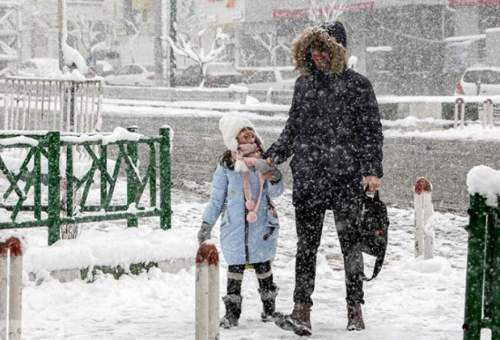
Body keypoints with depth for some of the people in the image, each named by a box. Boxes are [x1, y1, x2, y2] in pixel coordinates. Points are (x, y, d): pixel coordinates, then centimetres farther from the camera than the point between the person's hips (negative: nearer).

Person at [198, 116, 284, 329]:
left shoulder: (264, 162, 3)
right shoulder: (226, 165, 0)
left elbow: (276, 192, 0)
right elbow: (217, 198, 6)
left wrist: (273, 177, -22)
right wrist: (207, 223, 5)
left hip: (261, 224, 1)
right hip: (234, 225, -1)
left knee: (263, 265, 8)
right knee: (235, 266, 0)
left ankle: (269, 308, 21)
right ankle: (232, 312, 6)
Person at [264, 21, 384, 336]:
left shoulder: (357, 85, -1)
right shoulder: (304, 83, 12)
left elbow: (372, 130, -3)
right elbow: (292, 129, 18)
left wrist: (372, 170, -12)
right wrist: (273, 156, 5)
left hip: (346, 178, -4)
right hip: (307, 177, 4)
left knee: (350, 242, 3)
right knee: (306, 245, 0)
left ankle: (355, 311, 11)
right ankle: (302, 313, -1)